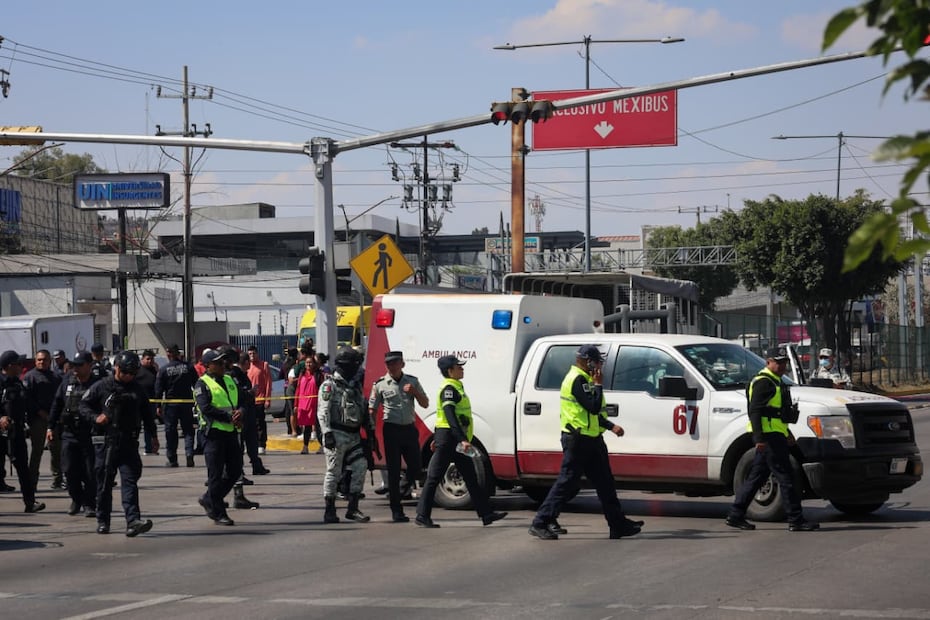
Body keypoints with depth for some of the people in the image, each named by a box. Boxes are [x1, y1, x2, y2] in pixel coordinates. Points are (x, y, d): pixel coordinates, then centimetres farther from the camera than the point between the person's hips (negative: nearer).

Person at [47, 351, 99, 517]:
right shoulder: (68, 382, 7)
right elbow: (57, 403, 14)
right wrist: (51, 426, 11)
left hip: (90, 435, -3)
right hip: (69, 433, 3)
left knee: (90, 472, -1)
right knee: (70, 470, 2)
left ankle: (89, 504, 11)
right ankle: (77, 499, 22)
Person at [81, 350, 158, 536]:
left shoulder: (137, 390, 13)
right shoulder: (101, 387, 1)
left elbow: (146, 413, 23)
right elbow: (84, 405, 0)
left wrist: (153, 435, 22)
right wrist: (95, 418, -18)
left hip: (129, 443, 2)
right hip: (105, 442, -2)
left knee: (130, 481, -9)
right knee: (104, 483, 5)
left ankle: (133, 521, -19)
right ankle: (102, 521, 18)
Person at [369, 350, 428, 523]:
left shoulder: (412, 381, 8)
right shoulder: (380, 384, 0)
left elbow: (425, 404, 10)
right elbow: (372, 410, 2)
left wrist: (414, 392, -9)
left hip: (410, 429, 3)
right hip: (391, 429, -3)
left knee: (415, 469, 5)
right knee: (393, 471, -1)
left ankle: (398, 491, 31)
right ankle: (396, 511, 3)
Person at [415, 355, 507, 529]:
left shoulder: (455, 386, 18)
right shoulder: (449, 388, -14)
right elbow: (449, 414, -25)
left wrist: (436, 439, 27)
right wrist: (462, 439, -32)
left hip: (455, 441, 10)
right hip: (448, 437, -10)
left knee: (470, 477, 9)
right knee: (434, 477, -5)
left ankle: (486, 514, 10)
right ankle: (422, 515, -1)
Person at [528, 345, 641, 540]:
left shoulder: (583, 379, 18)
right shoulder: (577, 380, -16)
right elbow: (593, 407, -25)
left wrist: (611, 426, 20)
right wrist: (598, 385, -12)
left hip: (591, 440, 11)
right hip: (578, 441, -11)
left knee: (605, 483, 12)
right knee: (566, 481, -8)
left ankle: (619, 525, 17)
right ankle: (541, 523, -4)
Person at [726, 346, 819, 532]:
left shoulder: (775, 382, 22)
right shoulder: (763, 382, -11)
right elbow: (755, 411, -19)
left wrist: (786, 433, 30)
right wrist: (759, 438, -25)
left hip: (774, 435, 11)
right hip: (768, 436, -11)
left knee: (756, 477, 11)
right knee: (785, 477, -9)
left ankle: (736, 515, 14)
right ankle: (796, 520, -9)